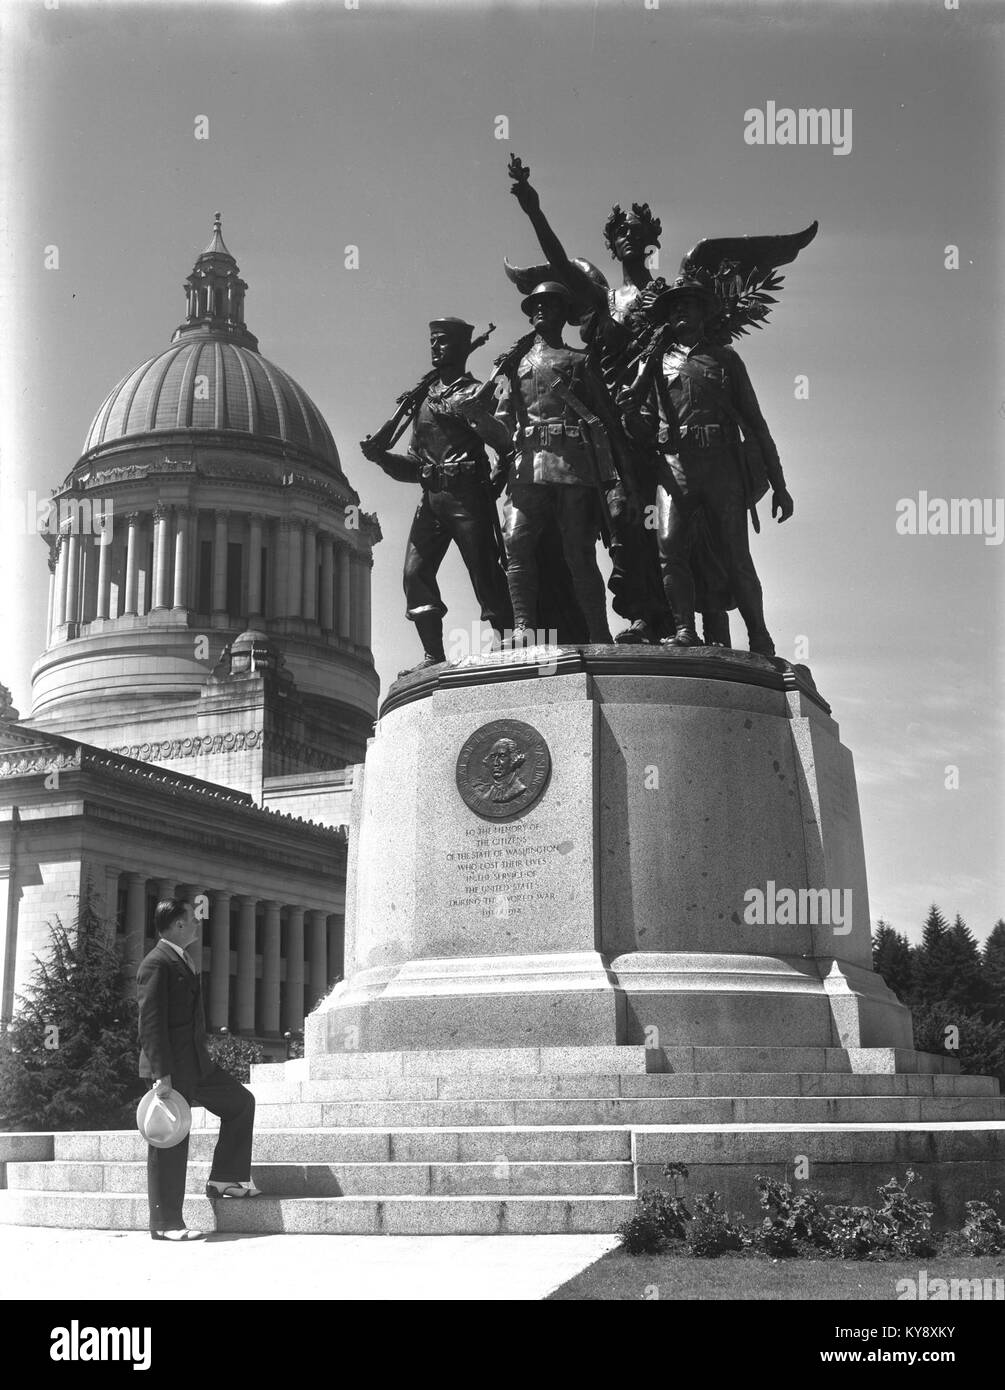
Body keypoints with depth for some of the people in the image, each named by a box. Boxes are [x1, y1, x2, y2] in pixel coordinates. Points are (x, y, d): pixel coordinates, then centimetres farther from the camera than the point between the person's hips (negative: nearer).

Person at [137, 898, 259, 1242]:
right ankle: (165, 1223, 3)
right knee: (169, 1143, -4)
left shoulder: (183, 961, 17)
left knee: (241, 1101, 15)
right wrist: (161, 1074, -25)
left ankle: (224, 1179, 19)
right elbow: (150, 1022, -20)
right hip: (170, 1068, -10)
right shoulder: (156, 964, -14)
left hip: (196, 1063, 10)